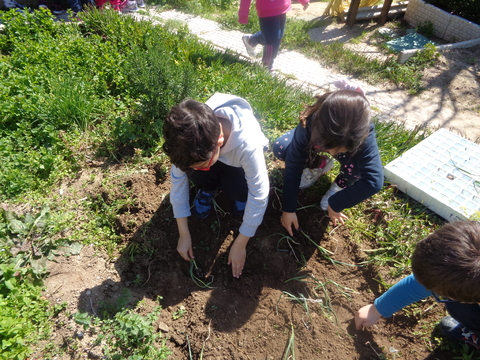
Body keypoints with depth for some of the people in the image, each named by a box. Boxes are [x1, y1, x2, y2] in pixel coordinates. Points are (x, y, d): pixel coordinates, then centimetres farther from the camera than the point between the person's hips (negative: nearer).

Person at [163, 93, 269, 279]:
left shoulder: (247, 144, -44)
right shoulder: (189, 138, -34)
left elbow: (259, 196, -33)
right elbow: (177, 179, -22)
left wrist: (240, 244, -25)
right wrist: (184, 235, -17)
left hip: (237, 164, -2)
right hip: (210, 151, 2)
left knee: (238, 190, -32)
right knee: (194, 168, -31)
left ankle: (240, 196, 5)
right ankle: (208, 189, 4)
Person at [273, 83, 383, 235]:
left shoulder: (363, 134, -43)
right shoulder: (309, 125, -41)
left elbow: (374, 181, -48)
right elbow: (293, 167, -34)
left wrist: (335, 204, -38)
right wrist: (288, 209, -30)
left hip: (351, 147, -1)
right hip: (318, 140, 2)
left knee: (356, 167, -37)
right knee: (280, 148, -23)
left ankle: (342, 184, 0)